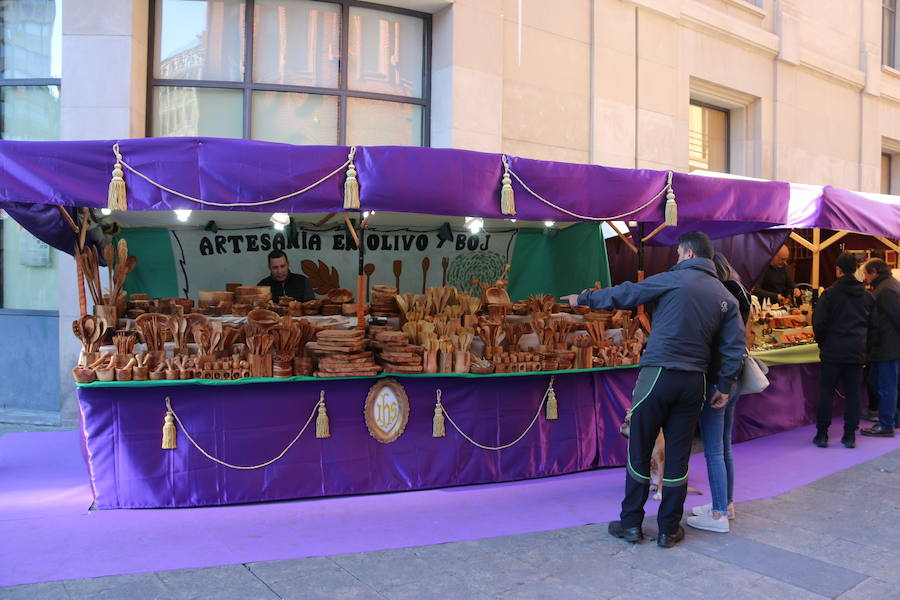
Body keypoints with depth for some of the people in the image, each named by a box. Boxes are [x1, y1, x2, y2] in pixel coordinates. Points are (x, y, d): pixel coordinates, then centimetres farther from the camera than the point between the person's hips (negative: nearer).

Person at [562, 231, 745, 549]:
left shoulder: (673, 280, -5)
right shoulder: (726, 297, 10)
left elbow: (624, 294, -1)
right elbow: (734, 346, 7)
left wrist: (584, 298, 11)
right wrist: (724, 386, 13)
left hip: (658, 375, -5)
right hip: (694, 383, 5)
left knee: (639, 452, 6)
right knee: (678, 457, 11)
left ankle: (631, 523, 15)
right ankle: (669, 530, 19)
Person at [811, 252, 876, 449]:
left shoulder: (830, 293, -8)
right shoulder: (867, 296, 7)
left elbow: (819, 324, -9)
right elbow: (872, 326, 11)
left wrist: (822, 343, 6)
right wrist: (864, 347, 17)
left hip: (833, 352, -3)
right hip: (857, 353, 4)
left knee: (826, 393, 4)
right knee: (852, 394, 8)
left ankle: (822, 434, 7)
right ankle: (850, 436, 12)